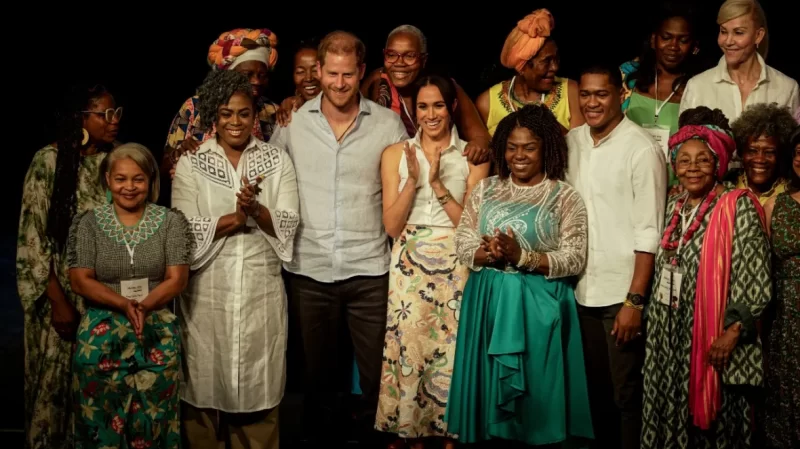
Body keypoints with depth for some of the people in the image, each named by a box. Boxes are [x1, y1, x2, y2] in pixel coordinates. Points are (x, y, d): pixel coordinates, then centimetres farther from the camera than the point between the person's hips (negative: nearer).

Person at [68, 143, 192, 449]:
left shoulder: (171, 222, 2)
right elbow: (80, 281, -3)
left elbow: (177, 280, -3)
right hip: (100, 337, 0)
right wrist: (124, 305, -17)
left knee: (151, 421, 2)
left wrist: (143, 307, -20)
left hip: (157, 335, 0)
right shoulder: (89, 222, 3)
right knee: (101, 423, 4)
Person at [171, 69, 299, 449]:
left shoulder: (277, 160, 5)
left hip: (262, 291, 1)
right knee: (205, 386, 5)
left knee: (258, 389, 5)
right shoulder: (190, 164, 2)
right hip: (207, 292, -1)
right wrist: (235, 217, -17)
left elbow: (287, 225, -2)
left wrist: (256, 210, -21)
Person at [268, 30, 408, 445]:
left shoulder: (389, 124, -1)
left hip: (370, 270, -1)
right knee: (317, 372, 14)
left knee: (378, 372, 5)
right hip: (308, 270, 1)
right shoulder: (292, 122, 1)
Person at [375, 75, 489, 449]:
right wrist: (413, 181, -12)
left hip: (455, 267, -1)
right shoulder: (395, 154, 6)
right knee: (407, 350, -1)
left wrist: (437, 183, -13)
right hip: (409, 268, 1)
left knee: (451, 352, -2)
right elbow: (391, 225, 1)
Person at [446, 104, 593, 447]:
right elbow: (462, 244, 5)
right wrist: (489, 254, -15)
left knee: (536, 394, 1)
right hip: (487, 302, 4)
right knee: (489, 387, 8)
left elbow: (574, 260, -9)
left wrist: (521, 256, -20)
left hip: (539, 305, -3)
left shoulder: (565, 197, -3)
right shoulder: (486, 190, 9)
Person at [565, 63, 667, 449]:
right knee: (595, 389, 15)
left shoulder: (641, 149, -10)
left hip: (622, 294, -5)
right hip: (582, 291, 5)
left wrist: (635, 300, -15)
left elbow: (648, 233, -11)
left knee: (627, 394, 4)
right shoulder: (571, 142, 7)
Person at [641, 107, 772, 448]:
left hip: (713, 343, -6)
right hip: (670, 341, 6)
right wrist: (654, 323, 12)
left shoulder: (737, 207, -10)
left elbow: (755, 282, -15)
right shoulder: (674, 207, 9)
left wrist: (732, 333, -19)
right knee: (671, 420, 13)